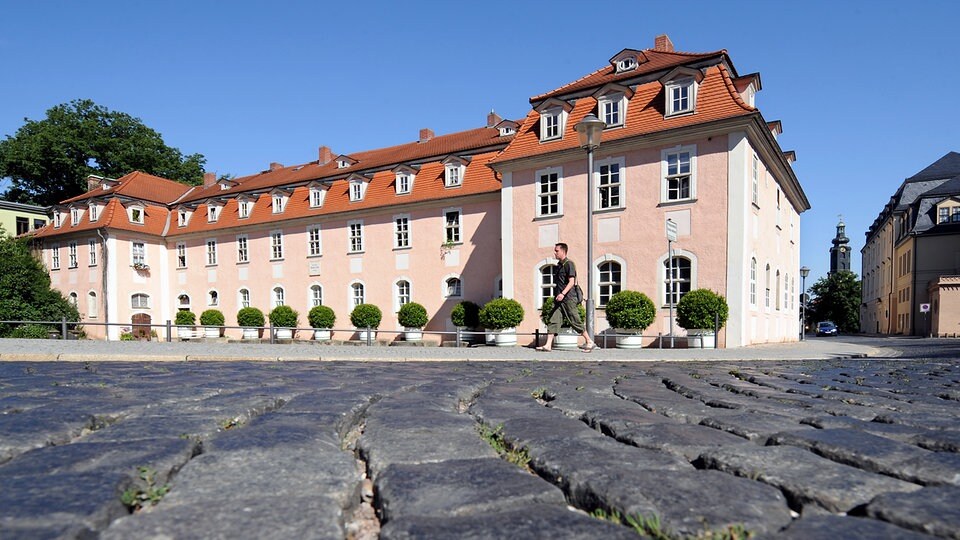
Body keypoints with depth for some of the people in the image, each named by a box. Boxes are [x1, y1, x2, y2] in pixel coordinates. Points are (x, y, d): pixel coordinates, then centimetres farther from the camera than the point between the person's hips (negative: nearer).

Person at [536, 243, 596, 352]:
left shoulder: (569, 264, -8)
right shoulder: (558, 265, 17)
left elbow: (571, 282, -16)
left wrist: (563, 294, -26)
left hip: (569, 298, -8)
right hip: (559, 298, 8)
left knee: (575, 322, -1)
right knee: (553, 320, -2)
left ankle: (590, 342, 12)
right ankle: (548, 345, -4)